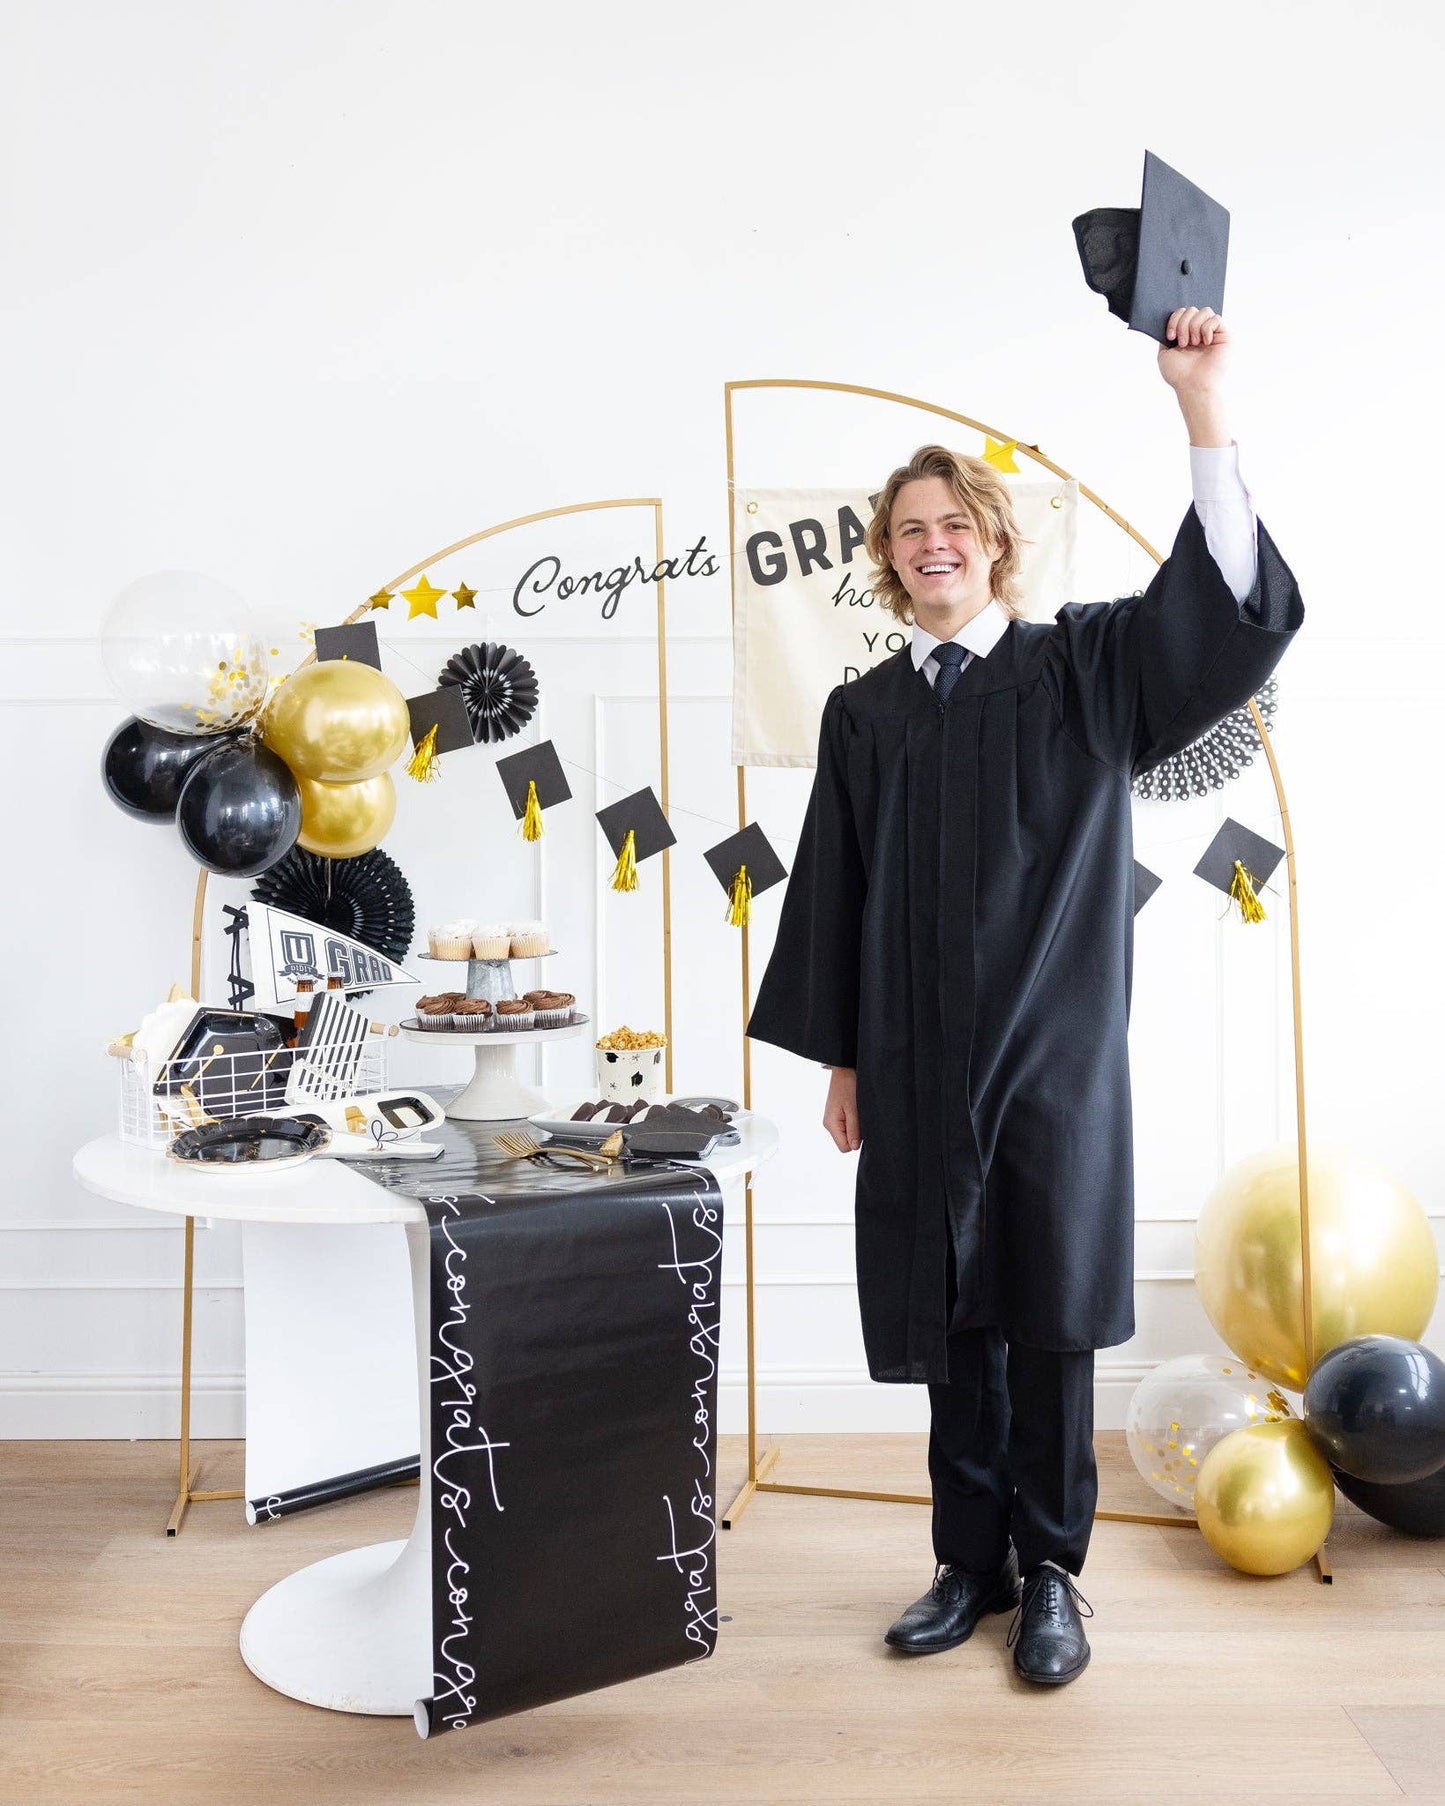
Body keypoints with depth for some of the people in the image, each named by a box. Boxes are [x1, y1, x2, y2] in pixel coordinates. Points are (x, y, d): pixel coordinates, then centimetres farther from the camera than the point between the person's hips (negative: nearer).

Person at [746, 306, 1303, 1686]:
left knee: (1049, 1318, 4)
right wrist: (840, 1058, 8)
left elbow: (1231, 605, -13)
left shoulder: (1083, 670, 2)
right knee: (951, 1322, 9)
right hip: (919, 1066, 3)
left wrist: (1200, 405, -21)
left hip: (1055, 1053, -2)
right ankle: (972, 1565, 25)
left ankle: (1050, 1573, 21)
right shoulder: (863, 713, 9)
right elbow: (837, 891, 10)